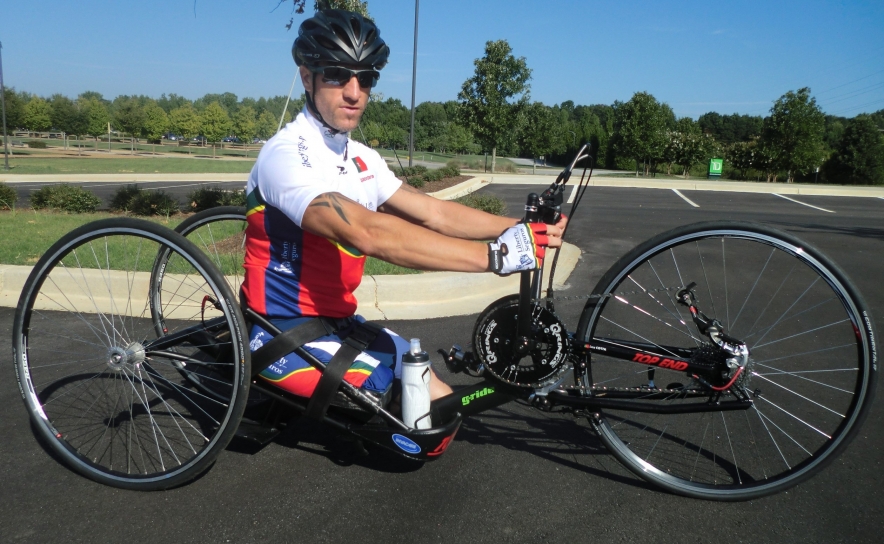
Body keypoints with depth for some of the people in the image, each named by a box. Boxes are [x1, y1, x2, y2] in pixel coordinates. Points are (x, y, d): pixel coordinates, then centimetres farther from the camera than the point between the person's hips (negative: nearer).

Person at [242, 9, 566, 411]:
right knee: (437, 407, -15)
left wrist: (520, 229, -13)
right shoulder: (286, 155, -20)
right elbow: (368, 233, -35)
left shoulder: (362, 160, 7)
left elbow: (434, 213, 2)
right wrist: (496, 255, -38)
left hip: (336, 322, 8)